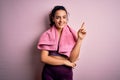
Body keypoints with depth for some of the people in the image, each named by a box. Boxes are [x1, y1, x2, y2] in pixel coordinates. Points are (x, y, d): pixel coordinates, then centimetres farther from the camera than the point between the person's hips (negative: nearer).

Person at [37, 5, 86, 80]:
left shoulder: (72, 34, -6)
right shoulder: (47, 35, -7)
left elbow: (73, 59, -14)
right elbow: (44, 58, -13)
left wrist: (80, 39, -21)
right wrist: (65, 62, -12)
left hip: (66, 73, 1)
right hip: (49, 72, 0)